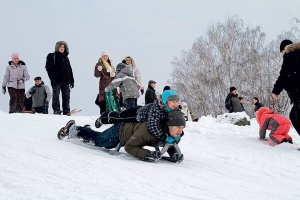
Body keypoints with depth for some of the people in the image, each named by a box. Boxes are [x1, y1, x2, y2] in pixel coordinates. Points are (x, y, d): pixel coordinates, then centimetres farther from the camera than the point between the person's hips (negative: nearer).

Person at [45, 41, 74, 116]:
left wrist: (71, 81, 15)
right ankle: (56, 110, 1)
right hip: (56, 81, -5)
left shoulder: (65, 57, 19)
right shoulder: (52, 56, 3)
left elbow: (70, 69, 21)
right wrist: (52, 78, -15)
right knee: (56, 96, -3)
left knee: (66, 96, 3)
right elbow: (49, 68, -6)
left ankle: (66, 112, 7)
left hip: (65, 81, 5)